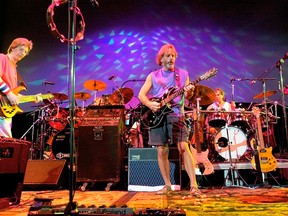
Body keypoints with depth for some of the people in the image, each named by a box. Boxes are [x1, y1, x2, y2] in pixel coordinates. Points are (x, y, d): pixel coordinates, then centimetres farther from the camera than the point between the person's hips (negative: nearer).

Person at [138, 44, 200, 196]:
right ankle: (167, 185, 14)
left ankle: (193, 185, -8)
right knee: (161, 151, 1)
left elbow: (187, 95, 7)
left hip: (176, 114, -1)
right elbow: (141, 94, 5)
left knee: (183, 147, -15)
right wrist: (150, 104, -14)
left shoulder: (183, 74, 11)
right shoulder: (153, 76, 11)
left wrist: (189, 92, -16)